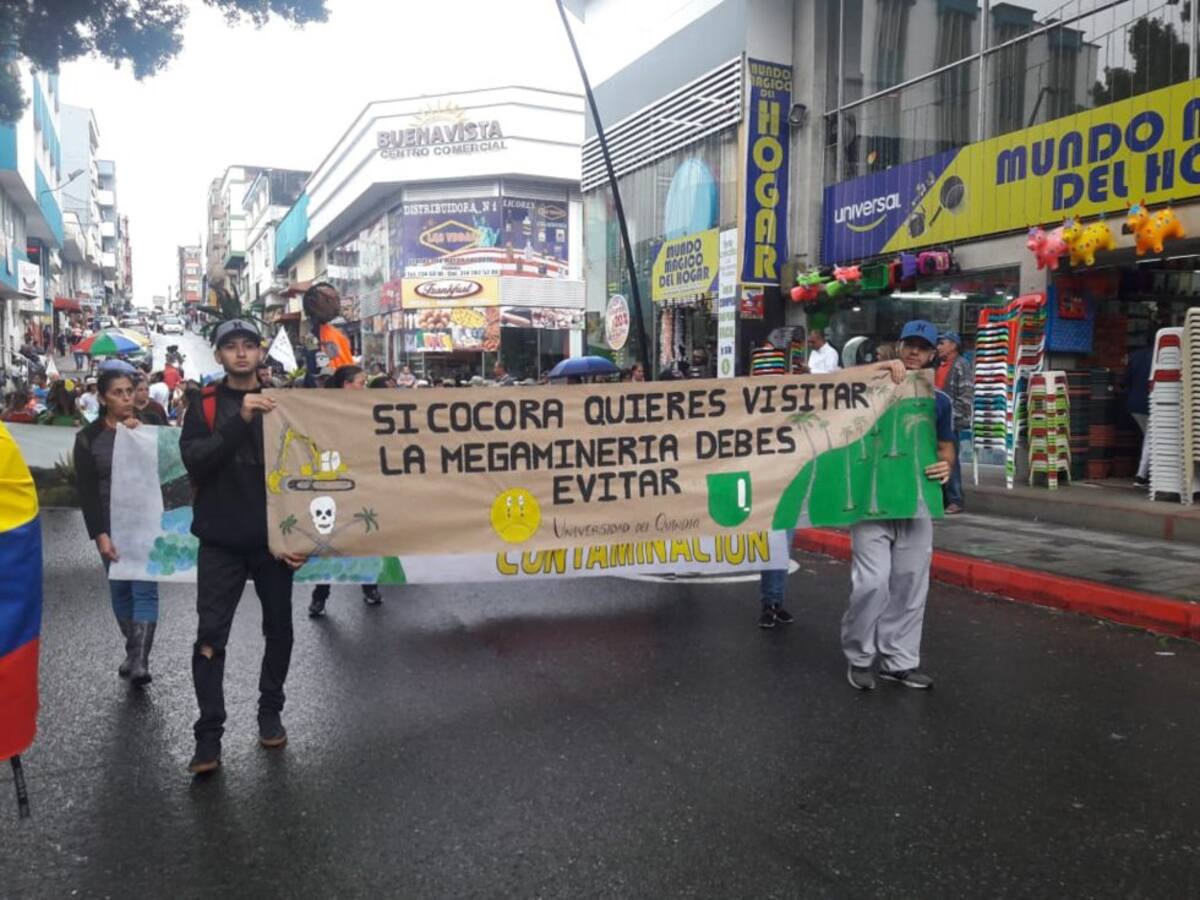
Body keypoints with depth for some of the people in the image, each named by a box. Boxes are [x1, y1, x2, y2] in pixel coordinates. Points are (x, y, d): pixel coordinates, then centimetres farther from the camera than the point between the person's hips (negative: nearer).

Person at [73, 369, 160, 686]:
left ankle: (140, 661, -13)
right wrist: (99, 535, -12)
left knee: (145, 589, -8)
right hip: (112, 525, 1)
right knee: (120, 590, 9)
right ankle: (133, 652, 23)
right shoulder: (88, 437, 0)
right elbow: (86, 491, -4)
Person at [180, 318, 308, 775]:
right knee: (210, 636, -4)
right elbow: (194, 461, -14)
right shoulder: (203, 403, 2)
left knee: (279, 629, 11)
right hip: (221, 539, -1)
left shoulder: (280, 400, 3)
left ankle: (270, 712, 28)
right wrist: (240, 420, -26)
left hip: (274, 536, 1)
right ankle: (209, 736, 4)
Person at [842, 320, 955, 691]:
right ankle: (859, 657, 6)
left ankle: (899, 661, 21)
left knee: (910, 585, 8)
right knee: (872, 582, -13)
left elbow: (945, 448, 15)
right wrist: (882, 367, -21)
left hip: (916, 500, 4)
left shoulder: (940, 401, 12)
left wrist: (946, 465, -8)